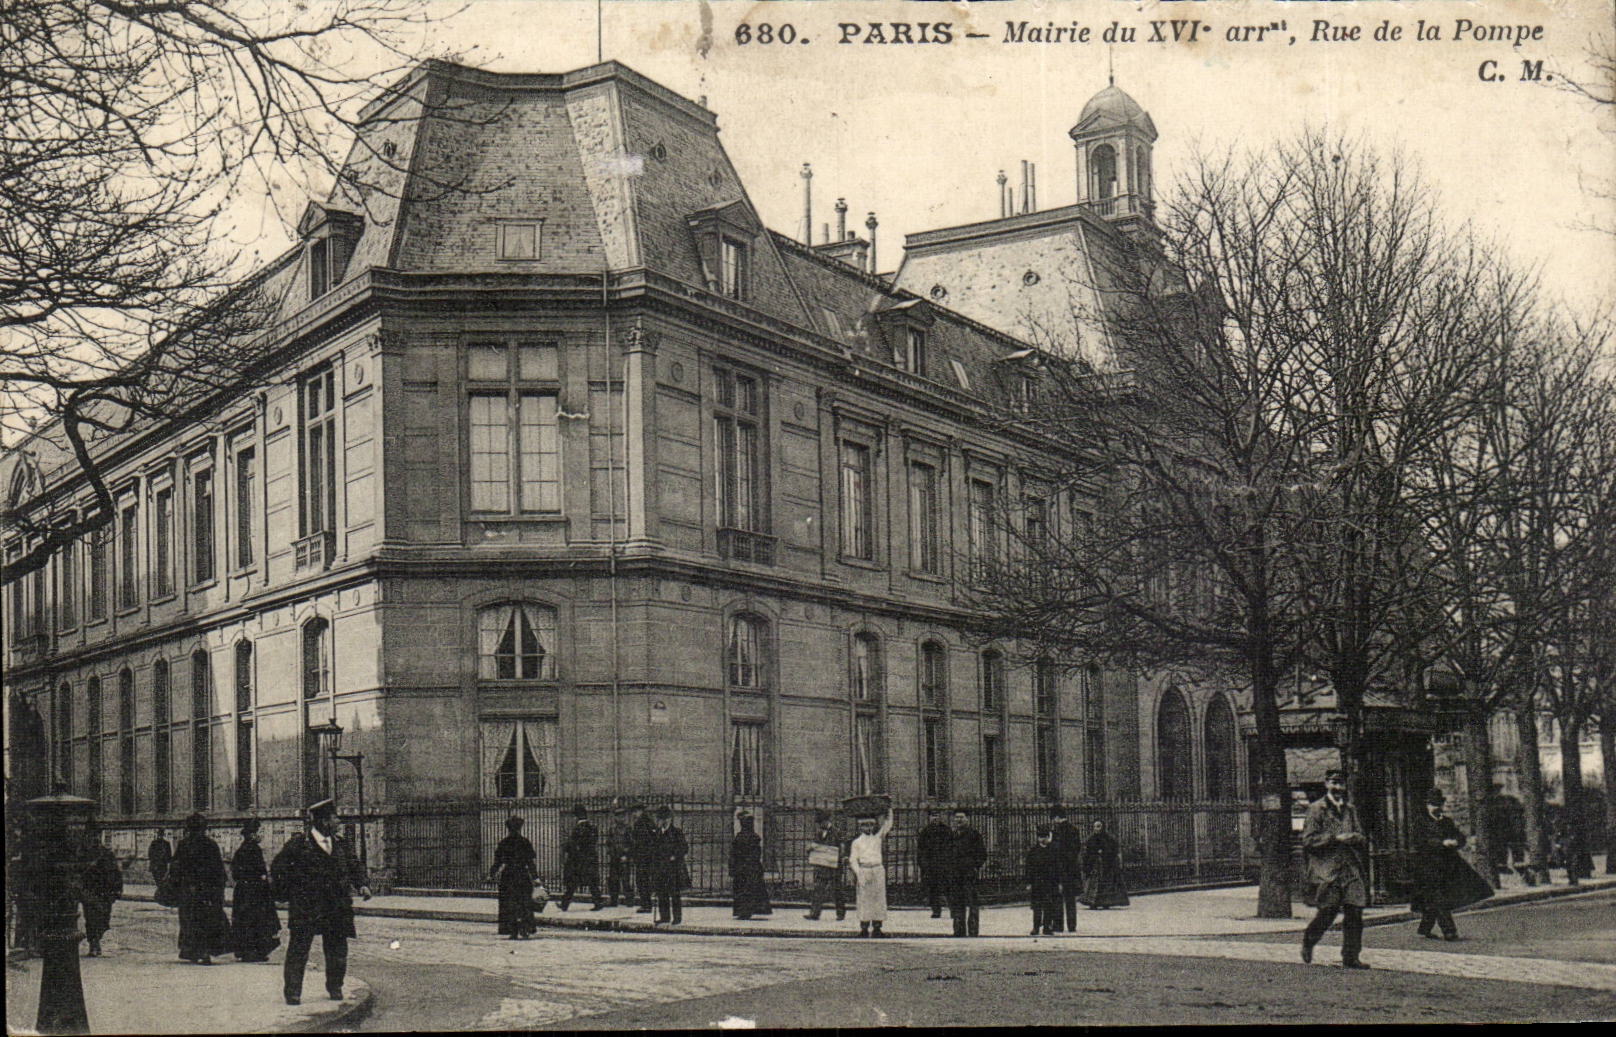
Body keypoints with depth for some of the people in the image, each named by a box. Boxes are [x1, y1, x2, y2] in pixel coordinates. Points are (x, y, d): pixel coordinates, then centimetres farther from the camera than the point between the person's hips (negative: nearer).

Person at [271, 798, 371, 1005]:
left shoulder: (340, 844, 11)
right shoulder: (299, 843, -6)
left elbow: (353, 866, 17)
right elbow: (277, 868, 0)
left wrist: (362, 885, 1)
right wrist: (287, 893, -3)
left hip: (336, 908, 5)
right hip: (306, 906, -5)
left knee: (337, 949, 8)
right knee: (299, 948, -4)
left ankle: (335, 988, 24)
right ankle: (292, 992, 3)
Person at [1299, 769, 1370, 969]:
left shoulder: (1350, 810, 19)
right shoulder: (1317, 809, 1)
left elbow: (1362, 838, 22)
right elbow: (1308, 840, -6)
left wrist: (1355, 838, -2)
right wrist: (1335, 838, -13)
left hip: (1351, 868, 5)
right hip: (1326, 868, -5)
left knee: (1354, 911, -4)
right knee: (1328, 910, -9)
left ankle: (1351, 956, 2)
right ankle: (1308, 941, 18)